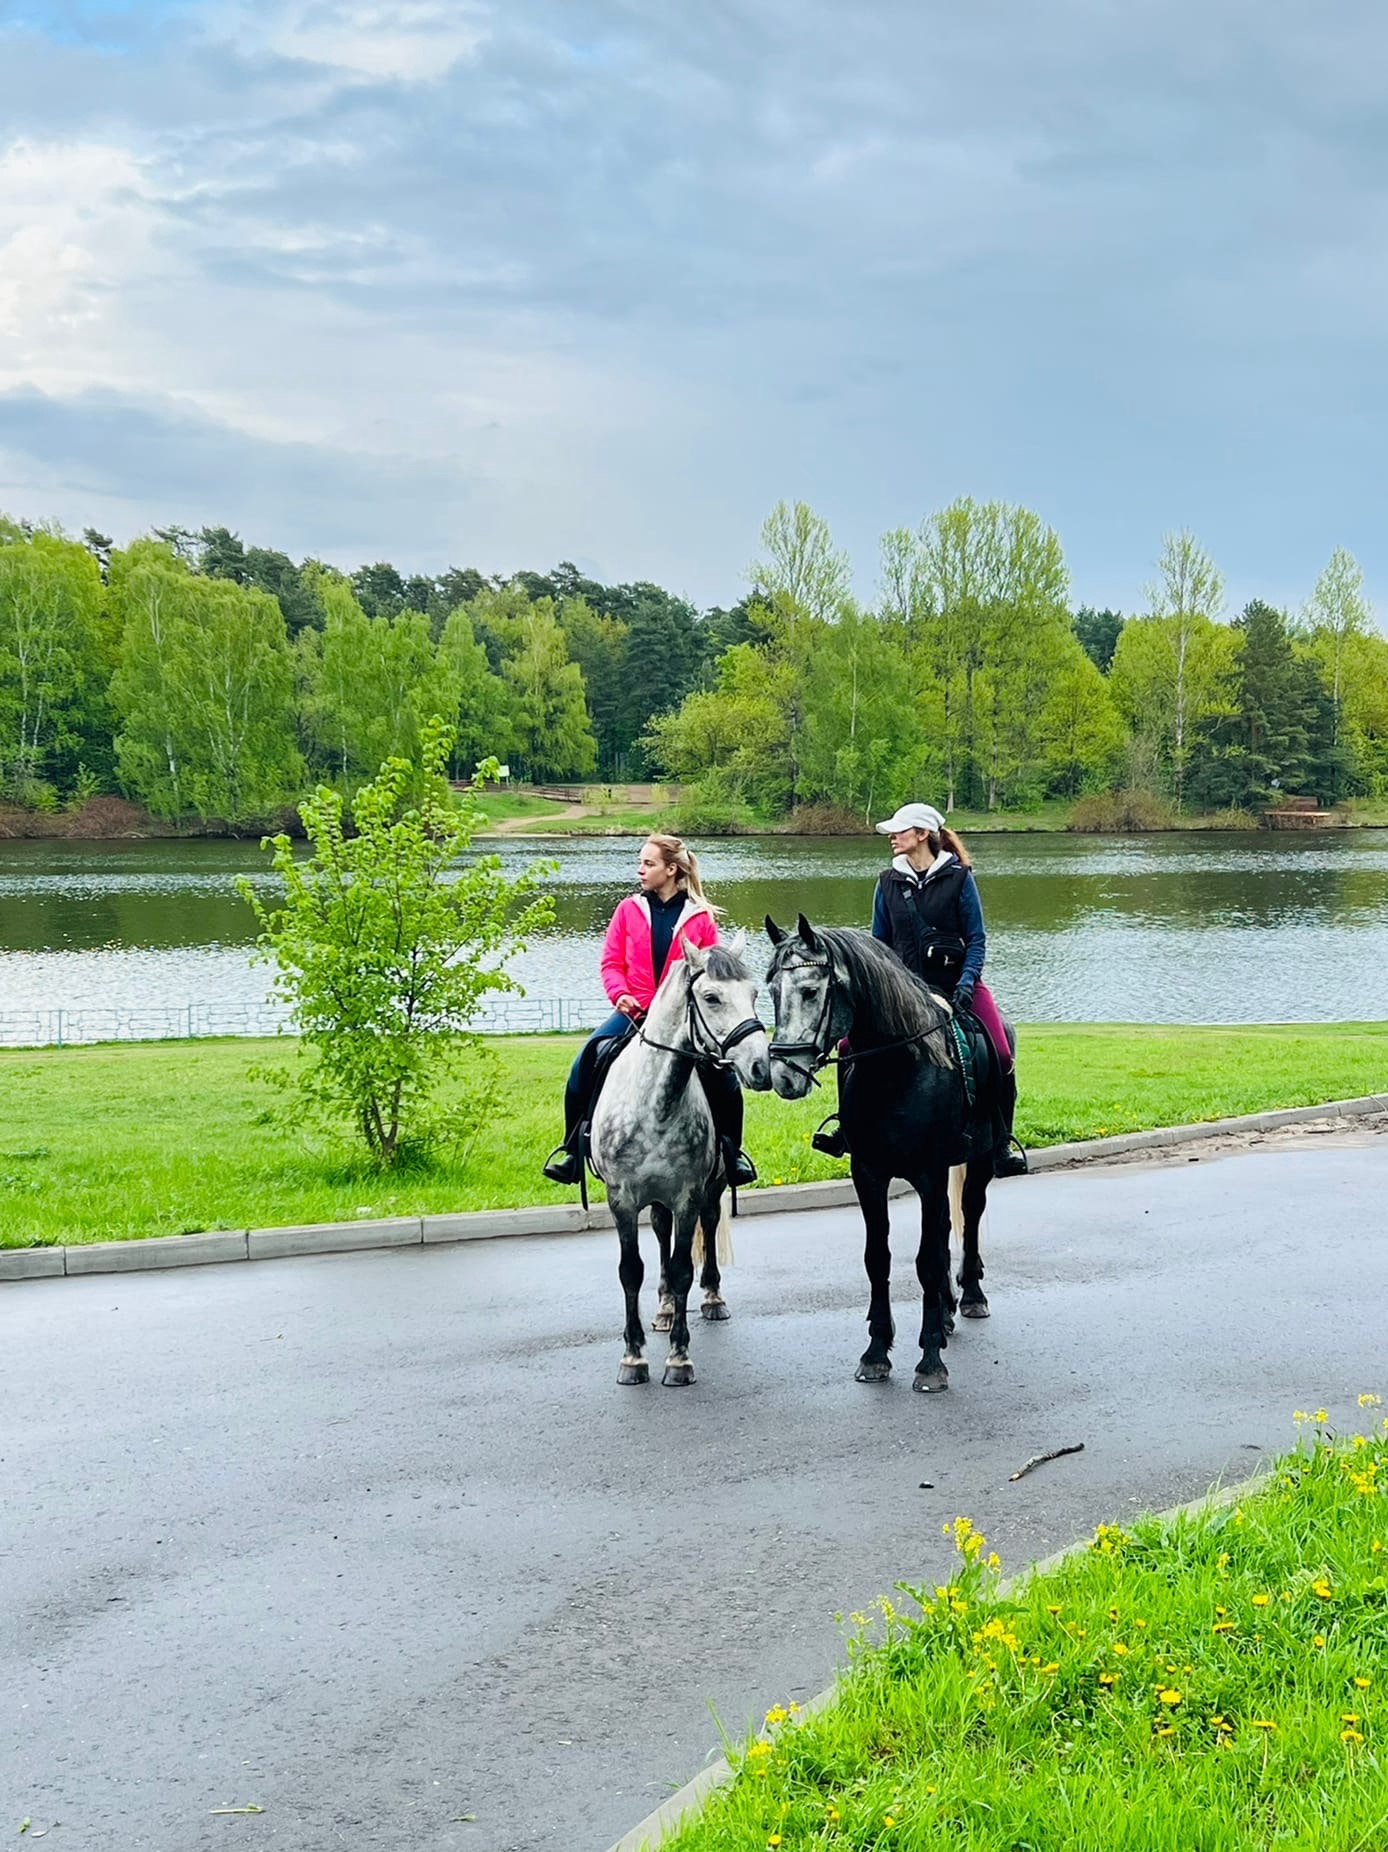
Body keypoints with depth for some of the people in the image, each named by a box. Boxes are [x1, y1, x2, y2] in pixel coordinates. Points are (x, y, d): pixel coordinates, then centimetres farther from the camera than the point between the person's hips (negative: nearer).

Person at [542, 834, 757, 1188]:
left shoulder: (701, 917, 2)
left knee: (723, 1073, -17)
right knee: (587, 1059, -19)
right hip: (635, 1010, 1)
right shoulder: (629, 910, 5)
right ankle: (572, 1150, -7)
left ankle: (731, 1150, 6)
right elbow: (611, 961, 5)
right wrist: (620, 994, -13)